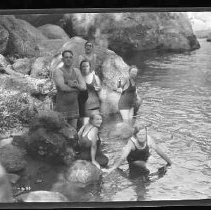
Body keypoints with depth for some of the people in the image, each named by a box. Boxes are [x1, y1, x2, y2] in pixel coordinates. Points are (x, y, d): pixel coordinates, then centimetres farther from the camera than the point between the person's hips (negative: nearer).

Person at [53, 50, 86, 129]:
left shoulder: (76, 71, 6)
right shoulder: (58, 71, -12)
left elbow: (84, 87, -4)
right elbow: (63, 87, -26)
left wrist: (76, 85, -27)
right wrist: (78, 88, -13)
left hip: (74, 106, 6)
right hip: (61, 107, -6)